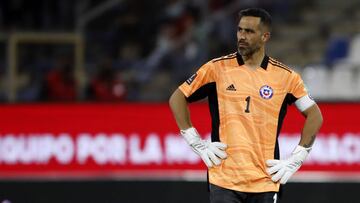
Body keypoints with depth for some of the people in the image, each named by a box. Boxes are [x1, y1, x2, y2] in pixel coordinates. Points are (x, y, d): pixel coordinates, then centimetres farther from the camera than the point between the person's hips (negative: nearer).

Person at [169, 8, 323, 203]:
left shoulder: (285, 76, 4)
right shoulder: (217, 68, 2)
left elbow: (314, 115, 12)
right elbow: (177, 99, 9)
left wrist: (294, 161, 5)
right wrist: (198, 145, 3)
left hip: (265, 181, 1)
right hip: (224, 180, -1)